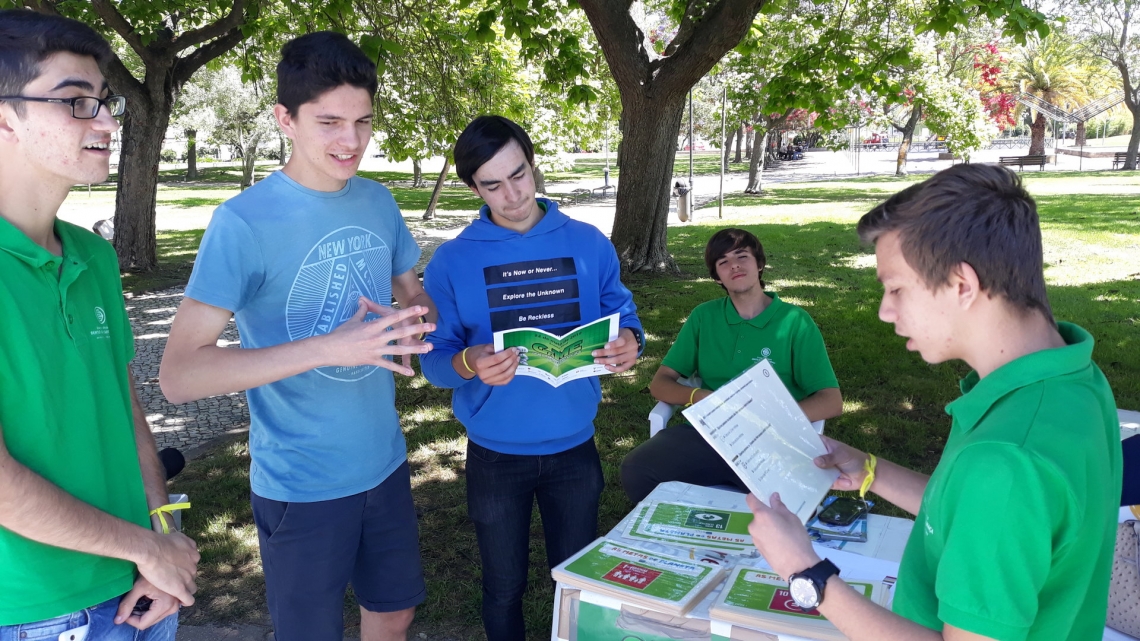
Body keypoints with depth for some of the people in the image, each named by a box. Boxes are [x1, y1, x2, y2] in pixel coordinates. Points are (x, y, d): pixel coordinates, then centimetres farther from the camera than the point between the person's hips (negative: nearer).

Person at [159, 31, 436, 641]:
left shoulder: (379, 203, 0)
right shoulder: (244, 221, -18)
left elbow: (414, 295, 15)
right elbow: (178, 375, -22)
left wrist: (416, 318, -11)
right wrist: (329, 348, -32)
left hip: (385, 463, 5)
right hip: (303, 485, -5)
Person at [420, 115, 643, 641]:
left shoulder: (589, 244, -3)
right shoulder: (452, 260, -8)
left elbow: (622, 316, 4)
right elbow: (434, 357, -8)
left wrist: (628, 344, -20)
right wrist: (469, 364, -30)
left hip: (574, 446, 1)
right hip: (495, 454, -1)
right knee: (504, 586, 18)